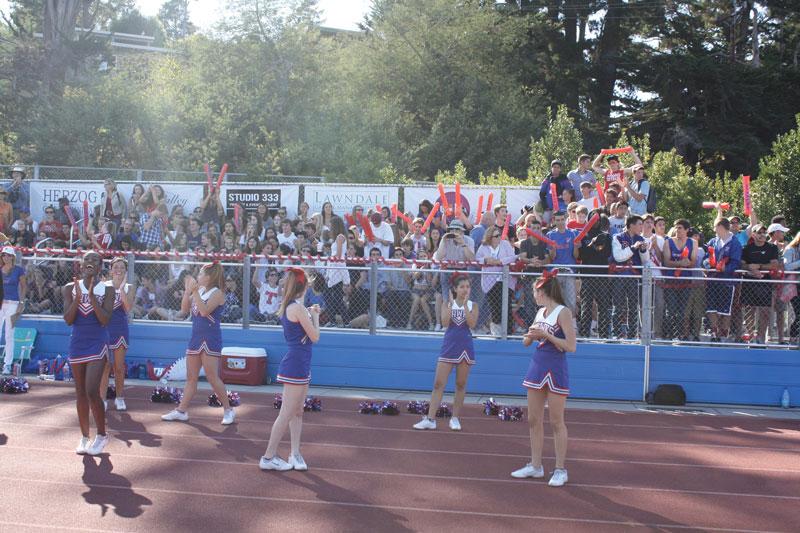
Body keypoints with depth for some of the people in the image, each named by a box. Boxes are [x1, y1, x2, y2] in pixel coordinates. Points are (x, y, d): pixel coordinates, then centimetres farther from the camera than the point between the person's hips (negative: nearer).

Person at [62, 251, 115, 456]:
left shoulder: (107, 290, -4)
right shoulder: (70, 288, 3)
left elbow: (105, 320, -14)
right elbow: (68, 320, -4)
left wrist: (92, 296, -22)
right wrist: (77, 298, -18)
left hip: (97, 344, -3)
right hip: (77, 344, 3)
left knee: (92, 391, -13)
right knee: (80, 393, 9)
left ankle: (101, 435, 4)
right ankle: (84, 437, 20)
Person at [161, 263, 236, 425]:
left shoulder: (217, 293, -11)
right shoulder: (199, 291, 10)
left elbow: (204, 311, -25)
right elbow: (184, 309, 8)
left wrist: (194, 291, -24)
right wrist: (187, 290, -1)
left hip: (210, 340, -8)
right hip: (196, 337, 8)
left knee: (212, 377, -6)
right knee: (191, 377, 12)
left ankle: (228, 410, 5)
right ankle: (181, 411, 18)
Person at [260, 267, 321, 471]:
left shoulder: (288, 307, 9)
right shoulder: (298, 308, -18)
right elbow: (315, 337, -11)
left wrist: (310, 315, 8)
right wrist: (315, 317, 2)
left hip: (298, 364, 10)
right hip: (297, 365, -10)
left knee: (297, 412, 14)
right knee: (286, 414, -2)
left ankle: (295, 454, 19)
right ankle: (268, 457, 4)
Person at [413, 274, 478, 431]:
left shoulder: (473, 305, 2)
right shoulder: (448, 303, 2)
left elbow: (472, 324, -14)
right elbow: (445, 323, -14)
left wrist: (465, 305, -16)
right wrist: (451, 303, -15)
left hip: (465, 347, 0)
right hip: (449, 347, 0)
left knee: (461, 384, 6)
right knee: (438, 384, -3)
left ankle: (455, 418, 16)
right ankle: (430, 419, -3)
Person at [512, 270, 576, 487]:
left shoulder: (563, 312, -11)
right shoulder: (540, 312, 11)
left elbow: (571, 346, -16)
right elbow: (526, 342, 18)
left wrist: (546, 335, -17)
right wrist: (530, 335, -4)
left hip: (555, 371, -7)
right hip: (537, 368, 8)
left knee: (556, 422, 0)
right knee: (534, 420, 10)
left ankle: (560, 470, 8)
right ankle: (535, 466, 19)